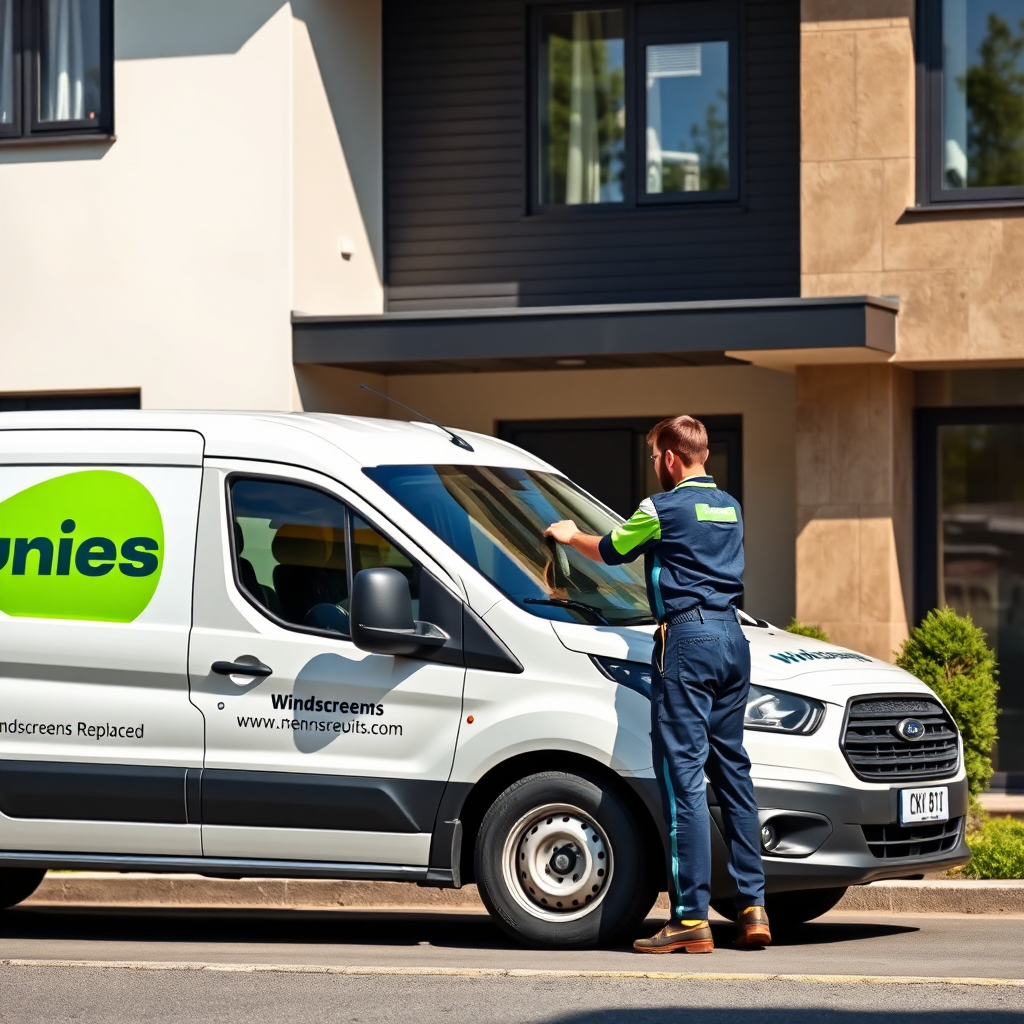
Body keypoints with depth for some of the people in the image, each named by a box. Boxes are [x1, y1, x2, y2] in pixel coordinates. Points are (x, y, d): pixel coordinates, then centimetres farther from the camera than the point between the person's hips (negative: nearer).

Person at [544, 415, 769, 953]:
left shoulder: (662, 508, -4)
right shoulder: (729, 508, 17)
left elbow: (609, 551, 12)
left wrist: (570, 535, 34)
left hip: (687, 637, -7)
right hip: (732, 636, 7)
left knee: (683, 776, -8)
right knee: (732, 771, 12)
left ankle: (691, 917, -12)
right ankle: (752, 906, 10)